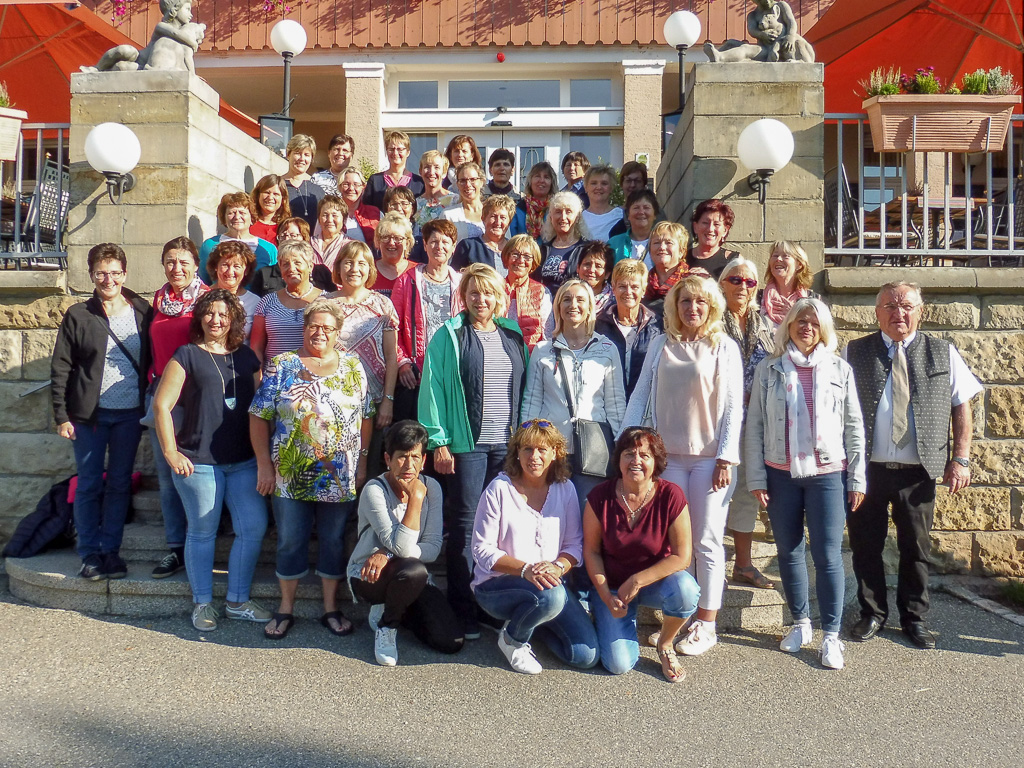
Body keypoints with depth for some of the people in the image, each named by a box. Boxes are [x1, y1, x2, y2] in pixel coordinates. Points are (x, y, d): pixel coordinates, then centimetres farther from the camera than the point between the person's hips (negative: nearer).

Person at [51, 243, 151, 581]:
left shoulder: (143, 312, 3)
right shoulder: (78, 315, -1)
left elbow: (153, 360, 7)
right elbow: (60, 368, -1)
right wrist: (62, 416, -5)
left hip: (130, 413, 1)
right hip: (90, 413, -1)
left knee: (120, 483, 9)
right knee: (89, 484, 5)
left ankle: (111, 550, 20)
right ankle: (90, 553, 17)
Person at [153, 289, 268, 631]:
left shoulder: (247, 357, 11)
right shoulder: (187, 355, -1)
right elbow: (161, 404, -4)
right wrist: (170, 452, -8)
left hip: (244, 461, 4)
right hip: (199, 462, -4)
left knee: (254, 527, 3)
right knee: (202, 532, 6)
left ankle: (238, 601, 18)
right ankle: (203, 604, 22)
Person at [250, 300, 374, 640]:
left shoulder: (352, 366, 5)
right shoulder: (281, 366, 0)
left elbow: (365, 417, 5)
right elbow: (259, 417, -2)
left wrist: (362, 463, 1)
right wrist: (264, 464, -6)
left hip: (340, 477, 1)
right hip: (290, 475, -1)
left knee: (333, 541, 11)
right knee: (290, 541, 9)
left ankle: (331, 607, 25)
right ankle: (286, 609, 25)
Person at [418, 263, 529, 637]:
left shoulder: (514, 336, 12)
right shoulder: (449, 336, 0)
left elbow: (525, 389, 14)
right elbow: (432, 389, -5)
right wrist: (438, 441, -10)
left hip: (508, 444, 4)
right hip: (466, 443, -3)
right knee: (465, 523, 1)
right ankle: (462, 610, 11)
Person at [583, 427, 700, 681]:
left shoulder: (671, 496, -16)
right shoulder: (600, 497, -14)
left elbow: (681, 556, -15)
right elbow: (591, 550, -5)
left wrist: (637, 581, -20)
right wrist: (606, 597, -14)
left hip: (656, 581, 1)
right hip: (613, 585, 0)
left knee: (685, 590, -34)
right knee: (620, 664, -15)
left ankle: (664, 644, -2)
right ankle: (606, 620, 20)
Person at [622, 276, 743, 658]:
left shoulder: (724, 347, 0)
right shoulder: (660, 346, 7)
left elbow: (733, 406, -3)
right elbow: (641, 396, 7)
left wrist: (726, 458, -9)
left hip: (710, 457, -2)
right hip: (669, 455, 3)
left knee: (707, 540, 3)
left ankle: (706, 624, 14)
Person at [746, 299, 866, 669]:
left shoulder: (839, 369, 4)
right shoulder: (769, 369, 3)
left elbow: (854, 427, 5)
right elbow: (755, 426, 2)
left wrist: (857, 479, 2)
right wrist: (756, 478, -2)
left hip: (827, 474, -1)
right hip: (781, 474, 1)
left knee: (828, 555, -1)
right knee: (788, 552, 10)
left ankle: (831, 635, 11)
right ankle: (800, 622, 26)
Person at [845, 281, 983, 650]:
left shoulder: (943, 353, 6)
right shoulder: (855, 352, 3)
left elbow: (961, 406, 8)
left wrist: (960, 458, 0)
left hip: (919, 471, 1)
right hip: (866, 468, 0)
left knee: (915, 547, 11)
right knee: (865, 544, 9)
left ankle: (914, 618, 30)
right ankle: (872, 613, 29)